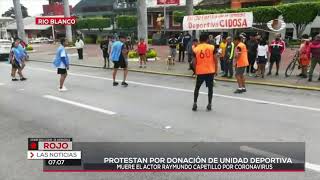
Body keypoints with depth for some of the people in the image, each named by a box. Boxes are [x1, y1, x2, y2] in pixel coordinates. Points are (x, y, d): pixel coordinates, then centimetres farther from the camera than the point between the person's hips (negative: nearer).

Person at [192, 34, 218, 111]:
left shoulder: (196, 49, -1)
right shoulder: (212, 47, -2)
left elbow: (195, 62, 1)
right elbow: (215, 59, -1)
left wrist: (195, 71, 16)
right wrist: (216, 70, 9)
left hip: (200, 71, 1)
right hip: (210, 71, 0)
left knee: (197, 88, 16)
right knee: (210, 88, 11)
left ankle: (195, 103, 11)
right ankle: (209, 104, 13)